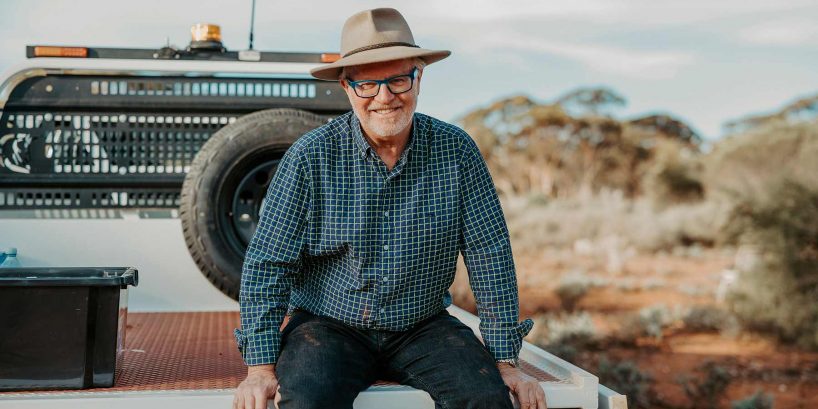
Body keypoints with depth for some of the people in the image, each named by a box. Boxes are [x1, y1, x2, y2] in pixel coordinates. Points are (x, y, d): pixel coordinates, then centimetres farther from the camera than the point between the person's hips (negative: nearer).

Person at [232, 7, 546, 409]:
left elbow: (490, 255, -3)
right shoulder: (311, 156, -9)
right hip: (329, 325, -1)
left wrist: (505, 360, -4)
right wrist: (261, 366, -13)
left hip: (422, 327, 2)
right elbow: (267, 263, -7)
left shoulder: (456, 151, -5)